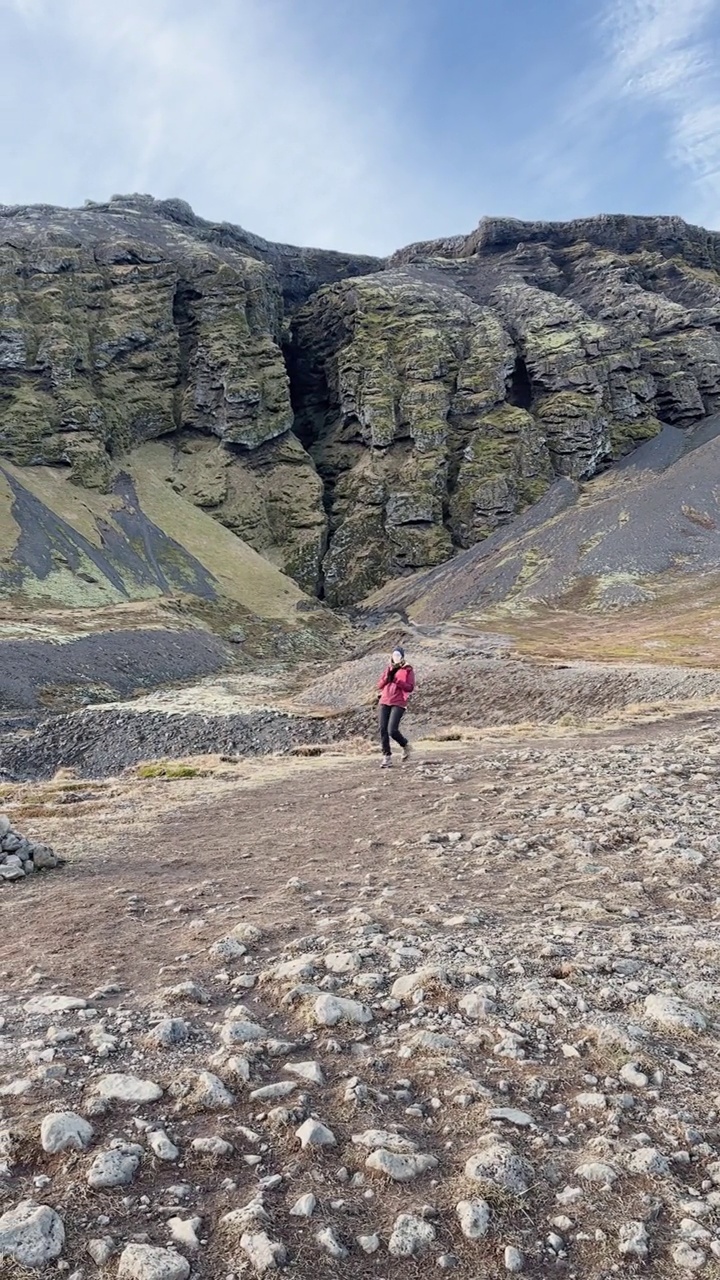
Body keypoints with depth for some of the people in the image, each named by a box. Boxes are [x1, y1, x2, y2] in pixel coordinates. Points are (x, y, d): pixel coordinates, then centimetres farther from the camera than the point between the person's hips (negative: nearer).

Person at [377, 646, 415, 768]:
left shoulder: (408, 670, 3)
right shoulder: (388, 669, 17)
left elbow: (410, 687, -6)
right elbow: (379, 685, 13)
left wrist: (396, 681, -15)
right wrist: (387, 676, -4)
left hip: (399, 703, -5)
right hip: (384, 702, 5)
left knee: (392, 730, -14)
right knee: (383, 730, -4)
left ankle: (405, 746, 15)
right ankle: (387, 756, 4)